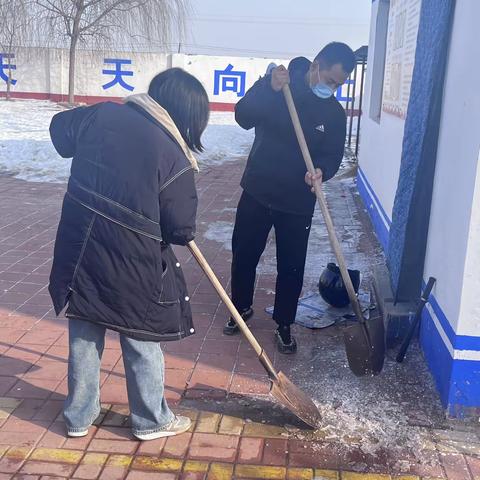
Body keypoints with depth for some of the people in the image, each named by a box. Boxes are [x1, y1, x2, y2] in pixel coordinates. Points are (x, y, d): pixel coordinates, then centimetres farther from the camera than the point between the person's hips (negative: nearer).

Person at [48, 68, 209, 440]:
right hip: (130, 263, -5)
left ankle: (79, 416, 36)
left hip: (79, 250, 5)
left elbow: (60, 129, 18)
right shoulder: (173, 155, -16)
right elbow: (180, 228, -11)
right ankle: (152, 421, 32)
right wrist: (185, 233, 12)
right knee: (142, 342, 14)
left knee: (84, 336, 20)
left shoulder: (104, 114, -1)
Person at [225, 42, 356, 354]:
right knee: (243, 256, 12)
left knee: (292, 268, 6)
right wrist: (270, 89, -30)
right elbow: (243, 117, -16)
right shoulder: (275, 85, -6)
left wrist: (321, 170, -23)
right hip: (257, 193, 0)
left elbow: (333, 155, -1)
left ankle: (284, 325, 26)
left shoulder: (335, 113, -2)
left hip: (298, 203, 0)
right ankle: (242, 307, 37)